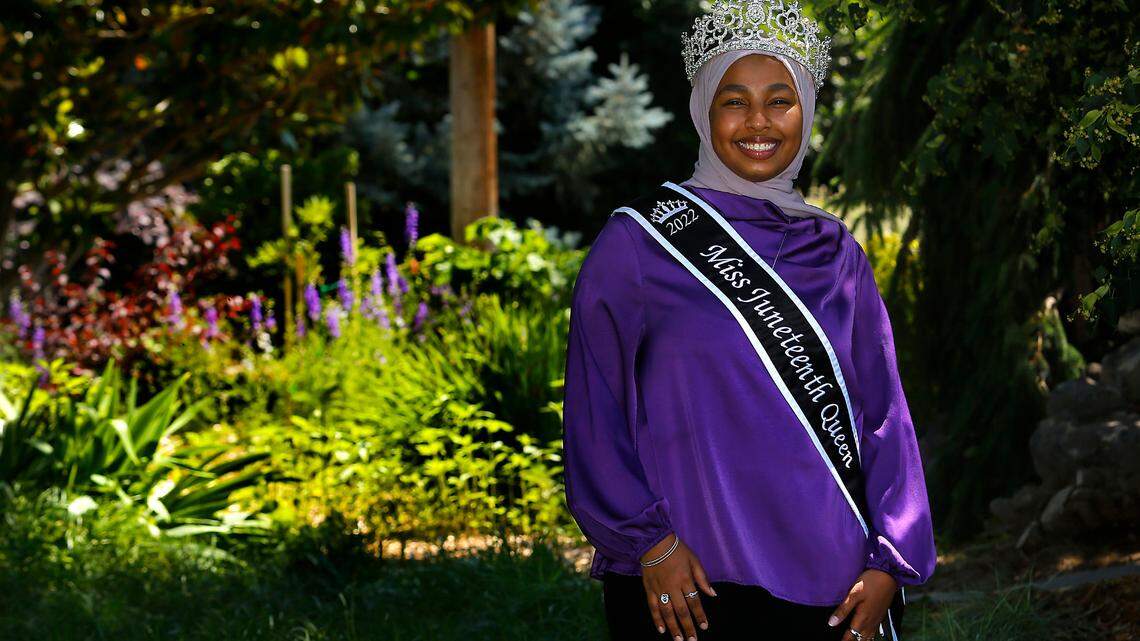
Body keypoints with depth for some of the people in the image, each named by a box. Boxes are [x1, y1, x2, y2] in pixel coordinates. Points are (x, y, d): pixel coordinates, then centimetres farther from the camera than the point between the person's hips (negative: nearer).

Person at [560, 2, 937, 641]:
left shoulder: (837, 254, 10)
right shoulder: (637, 244, 0)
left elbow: (884, 417, 9)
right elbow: (596, 413, -3)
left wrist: (889, 564, 0)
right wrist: (649, 541, -11)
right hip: (683, 585, -3)